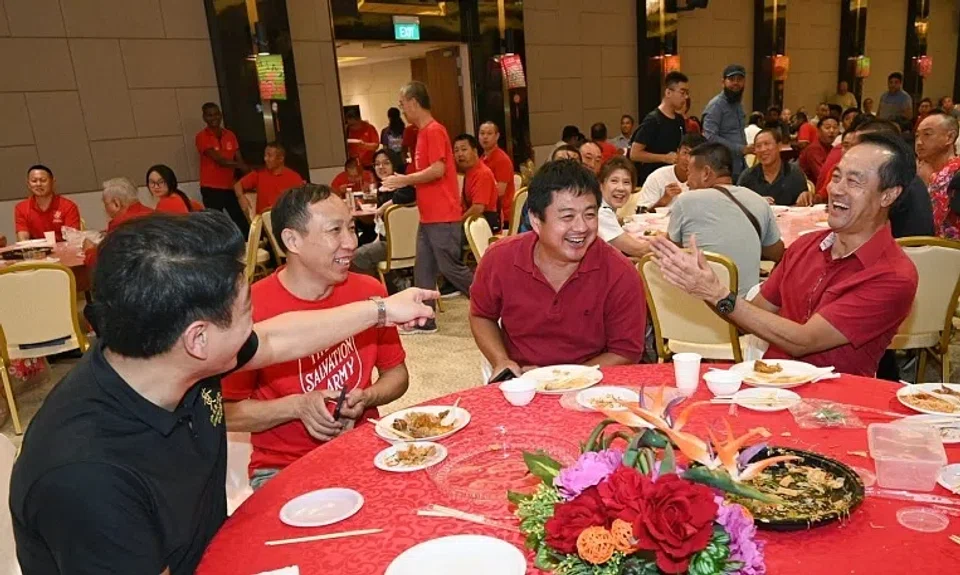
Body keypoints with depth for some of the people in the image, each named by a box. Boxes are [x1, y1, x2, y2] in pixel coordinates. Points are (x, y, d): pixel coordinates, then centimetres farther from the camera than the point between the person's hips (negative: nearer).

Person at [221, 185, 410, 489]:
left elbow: (396, 373, 10)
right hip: (283, 467, -4)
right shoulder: (250, 307, -14)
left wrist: (366, 398, -9)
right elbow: (225, 412, -6)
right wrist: (297, 407, -19)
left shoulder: (369, 292, -2)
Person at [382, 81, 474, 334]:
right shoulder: (423, 132, 16)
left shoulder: (434, 130, -13)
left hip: (443, 216, -10)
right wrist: (405, 183, 10)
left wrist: (405, 179, -12)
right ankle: (424, 322, 17)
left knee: (450, 268, -4)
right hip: (428, 216, 10)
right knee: (423, 270, 10)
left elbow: (438, 170, -22)